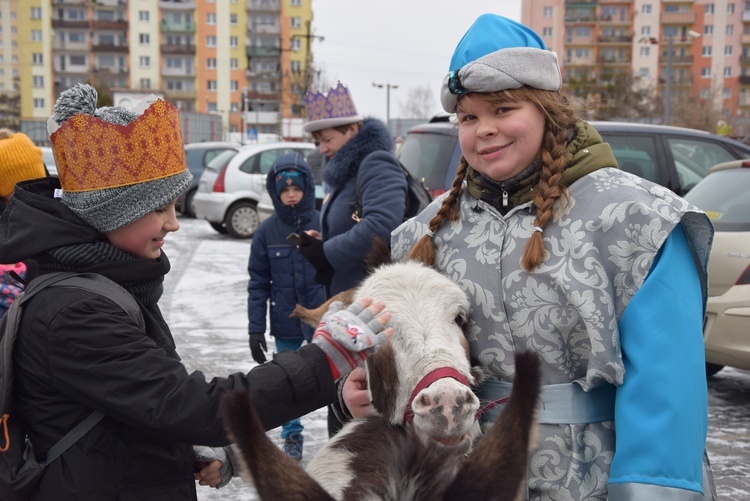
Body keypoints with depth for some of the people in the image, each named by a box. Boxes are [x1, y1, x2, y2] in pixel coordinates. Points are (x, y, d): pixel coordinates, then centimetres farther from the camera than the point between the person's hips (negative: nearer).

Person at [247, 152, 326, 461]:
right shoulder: (266, 231, 0)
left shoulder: (323, 224, -5)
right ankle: (292, 437, 28)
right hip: (285, 324, 2)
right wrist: (256, 329, 0)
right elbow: (258, 283, 3)